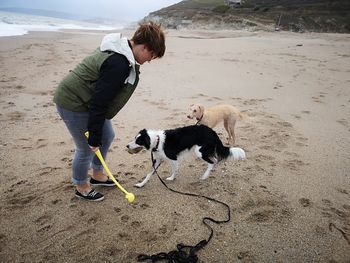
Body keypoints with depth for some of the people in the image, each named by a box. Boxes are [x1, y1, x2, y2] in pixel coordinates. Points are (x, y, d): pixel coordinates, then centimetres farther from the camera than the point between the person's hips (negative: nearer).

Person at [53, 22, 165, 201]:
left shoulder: (122, 51, 2)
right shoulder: (119, 64, -30)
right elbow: (99, 103, -29)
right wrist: (94, 138, -21)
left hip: (85, 100, 10)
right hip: (73, 103, -10)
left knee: (107, 136, 17)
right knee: (87, 148, 2)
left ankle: (97, 175, 37)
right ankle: (81, 187, 27)